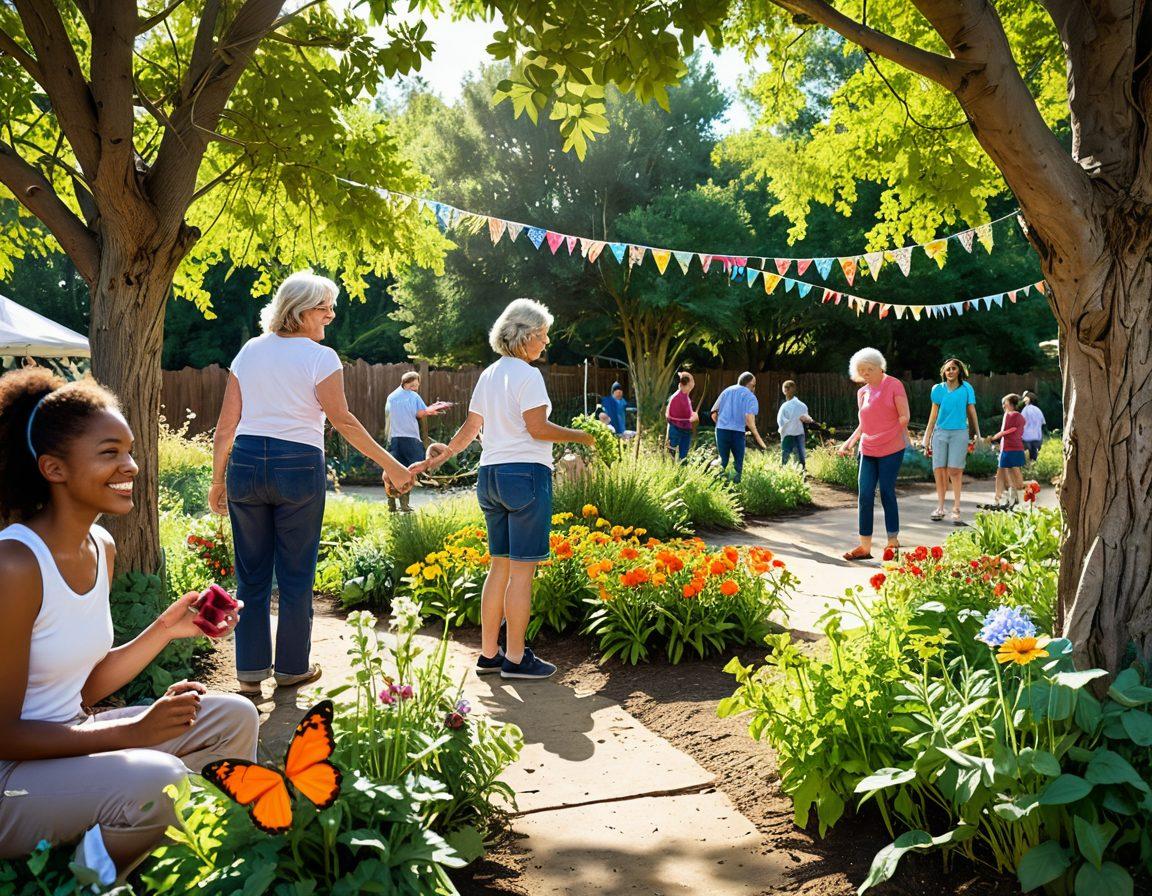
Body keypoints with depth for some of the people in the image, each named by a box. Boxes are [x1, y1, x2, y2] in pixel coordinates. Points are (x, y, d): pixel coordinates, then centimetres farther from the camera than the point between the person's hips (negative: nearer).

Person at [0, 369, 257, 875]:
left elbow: (86, 687, 7)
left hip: (70, 737, 8)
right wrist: (133, 731, -22)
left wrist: (167, 629, -4)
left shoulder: (102, 548, 3)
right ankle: (94, 872, 0)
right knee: (160, 781, -32)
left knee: (235, 716, 3)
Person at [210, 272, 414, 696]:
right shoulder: (320, 357, -5)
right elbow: (343, 421, -10)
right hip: (298, 467, -4)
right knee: (296, 573, 8)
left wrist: (218, 479, 14)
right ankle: (292, 666, 20)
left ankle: (249, 672, 16)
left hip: (246, 462, 4)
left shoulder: (249, 351, 10)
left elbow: (226, 425, 8)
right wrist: (392, 466, -7)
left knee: (251, 573, 11)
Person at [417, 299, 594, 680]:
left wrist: (444, 454, 28)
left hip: (490, 475, 8)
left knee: (500, 566, 14)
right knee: (522, 570, -2)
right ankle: (515, 659, 3)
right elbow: (537, 428, -17)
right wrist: (580, 436, -7)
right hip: (526, 474, -8)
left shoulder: (488, 375, 14)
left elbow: (470, 428, 16)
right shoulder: (527, 374, -10)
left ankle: (489, 653, 19)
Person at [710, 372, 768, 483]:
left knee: (722, 461, 12)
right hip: (737, 432, -3)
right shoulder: (750, 396, 4)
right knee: (738, 462, 10)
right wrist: (758, 437, -8)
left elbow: (714, 415, 13)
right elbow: (749, 417, -13)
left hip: (721, 430, 4)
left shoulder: (726, 391, 16)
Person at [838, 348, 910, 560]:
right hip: (868, 451, 5)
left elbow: (904, 417, -6)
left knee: (887, 494, -2)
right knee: (865, 496, 0)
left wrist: (892, 437, -8)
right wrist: (850, 442, 8)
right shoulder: (862, 392, 13)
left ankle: (893, 541, 13)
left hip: (891, 449, -5)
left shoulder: (894, 385, -4)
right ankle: (864, 547, 3)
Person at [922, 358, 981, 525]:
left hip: (959, 433, -2)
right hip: (940, 432, 2)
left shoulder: (966, 388, 4)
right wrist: (927, 438, 9)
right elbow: (934, 414, 11)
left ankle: (956, 510, -3)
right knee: (938, 469, -1)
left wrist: (977, 433, 9)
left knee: (955, 470, -8)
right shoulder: (938, 389, 7)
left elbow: (972, 411, 9)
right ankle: (940, 507, 11)